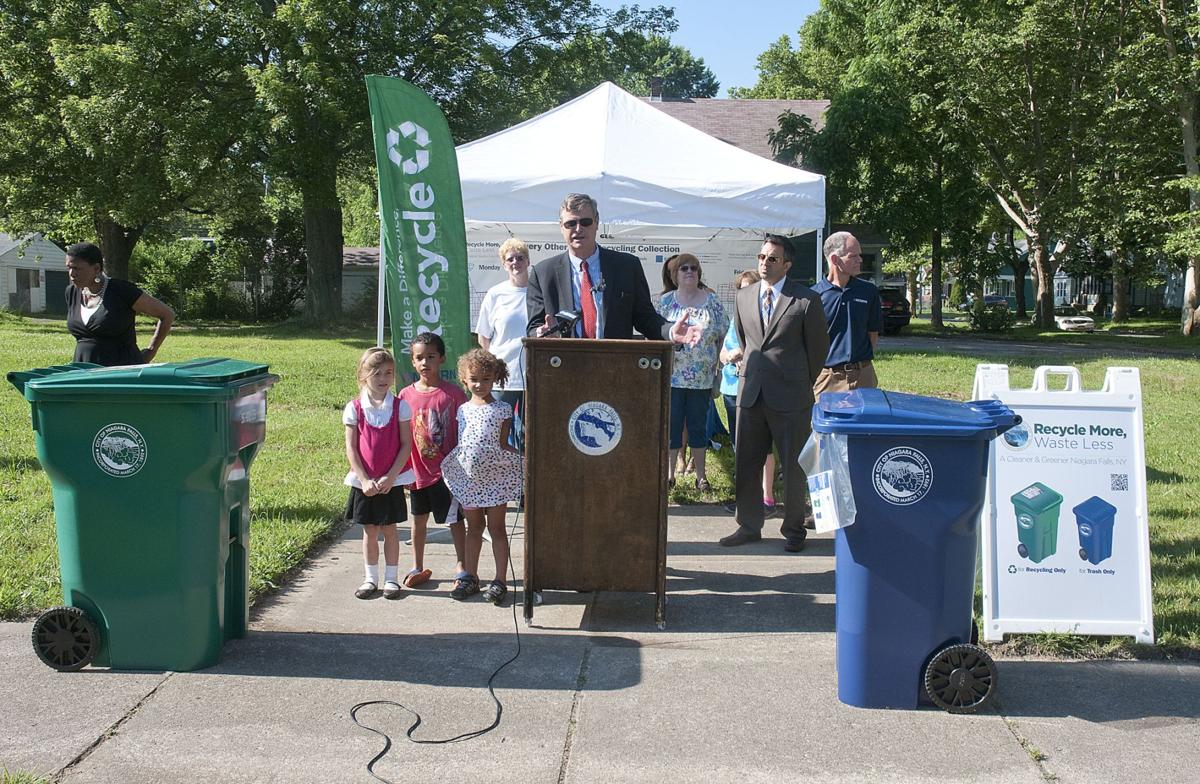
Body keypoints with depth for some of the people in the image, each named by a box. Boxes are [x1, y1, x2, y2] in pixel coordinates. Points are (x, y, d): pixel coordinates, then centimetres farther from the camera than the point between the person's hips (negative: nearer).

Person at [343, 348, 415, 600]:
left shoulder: (400, 406, -5)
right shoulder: (354, 408, -4)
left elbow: (406, 445, -6)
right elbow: (351, 448, -4)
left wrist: (390, 477, -13)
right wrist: (364, 480, -11)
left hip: (391, 481, -1)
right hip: (364, 482, 1)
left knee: (389, 529, 8)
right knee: (369, 531, 10)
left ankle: (391, 578, 20)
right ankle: (371, 578, 23)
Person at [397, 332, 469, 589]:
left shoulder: (453, 393, -9)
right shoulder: (406, 395, -1)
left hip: (446, 469, -3)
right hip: (417, 469, 3)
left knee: (454, 519, 5)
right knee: (419, 518, 16)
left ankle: (462, 565, 20)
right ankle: (418, 568, 29)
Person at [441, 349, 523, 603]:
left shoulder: (502, 410, -7)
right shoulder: (462, 410, 6)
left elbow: (503, 445, -6)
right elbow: (457, 445, 10)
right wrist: (452, 476, 6)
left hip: (495, 477, -4)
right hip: (469, 477, 4)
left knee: (496, 527, 3)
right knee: (474, 527, 14)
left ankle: (500, 581, 8)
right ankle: (470, 577, 22)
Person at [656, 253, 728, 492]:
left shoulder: (712, 300, 4)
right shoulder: (666, 301, 3)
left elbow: (723, 336, 6)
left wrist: (717, 362, 1)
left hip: (702, 378, 1)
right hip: (672, 375, -1)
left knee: (698, 426, 8)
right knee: (671, 425, 3)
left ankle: (701, 475, 15)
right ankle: (669, 473, 12)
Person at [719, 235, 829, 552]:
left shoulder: (807, 300, -5)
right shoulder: (743, 297, 9)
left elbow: (818, 348, 4)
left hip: (790, 397, -4)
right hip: (751, 393, 5)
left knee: (794, 466, 5)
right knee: (745, 465, 9)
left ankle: (794, 530, 19)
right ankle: (749, 526, 23)